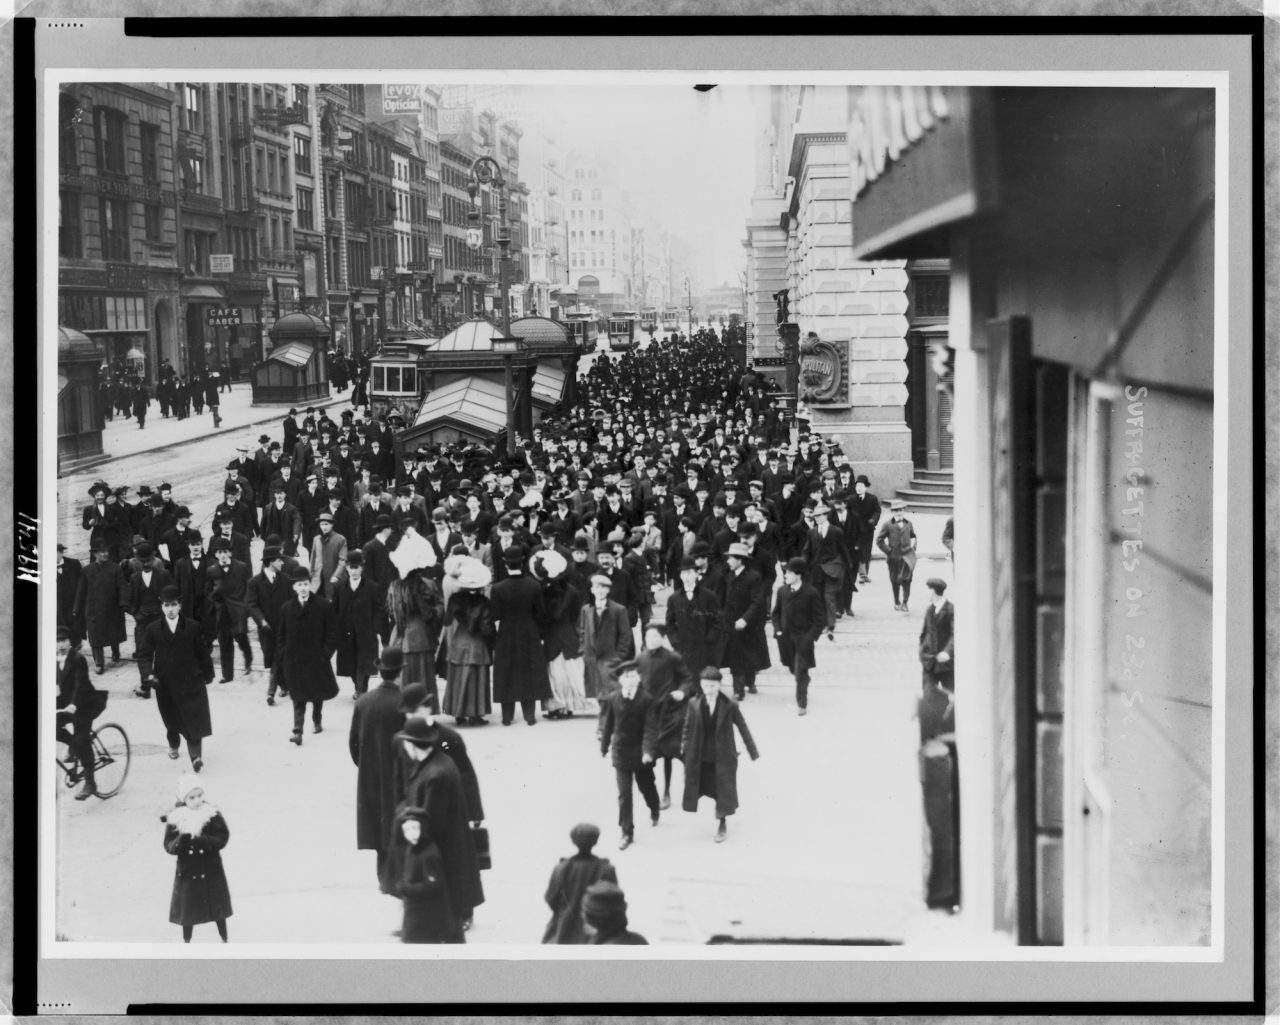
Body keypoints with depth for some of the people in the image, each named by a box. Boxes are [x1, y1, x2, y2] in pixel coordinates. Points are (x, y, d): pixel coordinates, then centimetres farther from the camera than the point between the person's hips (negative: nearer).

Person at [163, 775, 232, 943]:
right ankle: (186, 942, 26)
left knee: (218, 909, 11)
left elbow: (222, 837, -13)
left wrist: (203, 841, -29)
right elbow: (169, 846, -10)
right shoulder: (175, 819, -7)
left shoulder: (213, 815, -8)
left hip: (211, 869, 0)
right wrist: (181, 840, -32)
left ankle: (224, 940, 28)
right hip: (187, 872, 0)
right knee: (187, 910, 8)